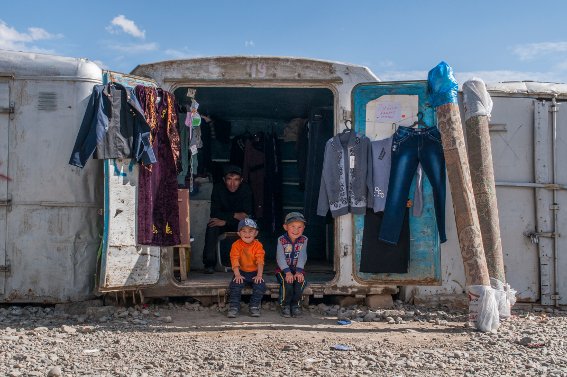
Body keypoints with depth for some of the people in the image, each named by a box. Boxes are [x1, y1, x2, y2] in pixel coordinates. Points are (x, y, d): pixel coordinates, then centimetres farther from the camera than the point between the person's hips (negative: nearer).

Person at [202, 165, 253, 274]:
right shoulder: (218, 189, -11)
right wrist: (235, 215, -27)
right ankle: (209, 263, -23)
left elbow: (247, 213, -21)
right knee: (211, 226, -30)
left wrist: (225, 221, -30)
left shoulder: (246, 189, -13)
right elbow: (214, 213, -17)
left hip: (240, 224, -1)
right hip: (222, 223, 1)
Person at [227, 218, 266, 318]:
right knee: (235, 285, -25)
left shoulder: (258, 245, -4)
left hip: (254, 272, 0)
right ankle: (234, 307, -10)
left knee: (260, 285, -24)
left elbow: (260, 261, -10)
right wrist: (237, 275, -22)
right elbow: (235, 260, -11)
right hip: (241, 272, 0)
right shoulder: (236, 245, -4)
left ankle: (254, 306, -6)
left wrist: (259, 275, -22)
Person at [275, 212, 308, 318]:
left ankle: (296, 305, -8)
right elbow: (280, 258, -15)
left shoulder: (304, 240, 0)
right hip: (283, 269, -2)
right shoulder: (281, 240, -6)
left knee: (300, 281, -27)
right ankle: (285, 305, -8)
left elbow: (302, 257, -9)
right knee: (287, 283, -29)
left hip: (297, 269, 2)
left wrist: (299, 271, -22)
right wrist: (288, 272, -26)